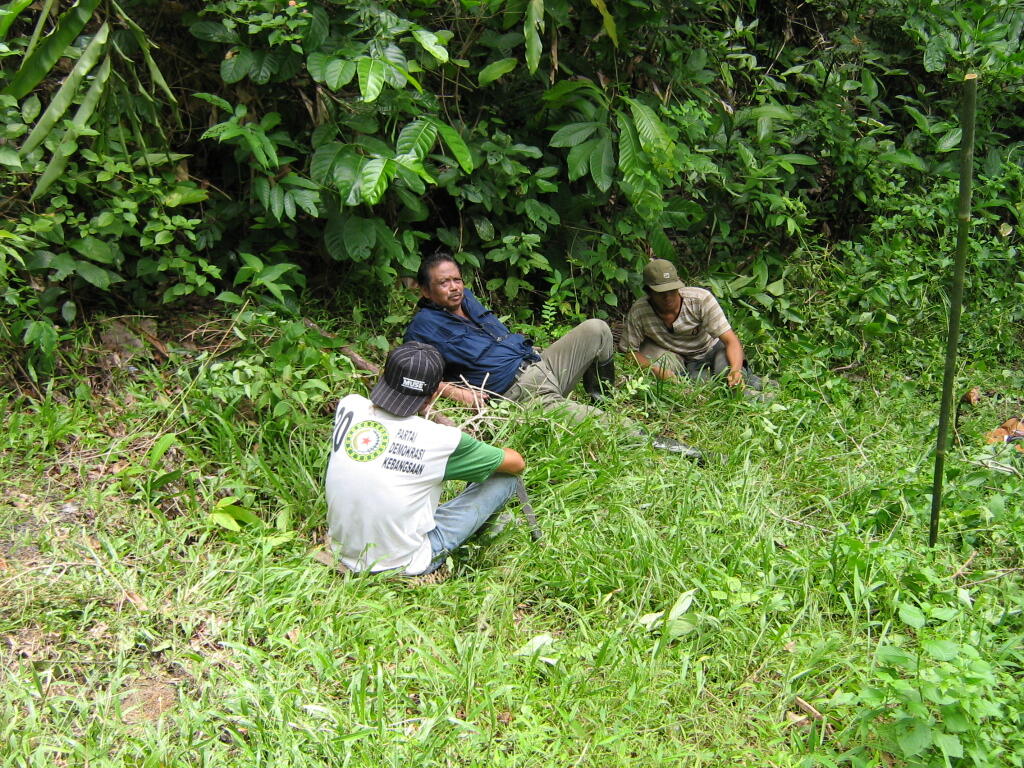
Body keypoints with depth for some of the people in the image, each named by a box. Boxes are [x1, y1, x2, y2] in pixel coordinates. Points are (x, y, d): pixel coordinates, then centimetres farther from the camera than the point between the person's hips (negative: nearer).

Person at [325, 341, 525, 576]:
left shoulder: (348, 407, -11)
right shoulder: (439, 440, -22)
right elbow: (516, 463, -5)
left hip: (343, 554, 5)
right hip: (403, 567, -5)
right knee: (505, 479, 4)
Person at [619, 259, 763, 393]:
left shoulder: (701, 299, -24)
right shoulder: (638, 312, -20)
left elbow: (731, 340, -27)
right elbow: (627, 350, -8)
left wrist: (736, 370, -48)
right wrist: (656, 369, -28)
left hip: (715, 350, -3)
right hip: (686, 363, 3)